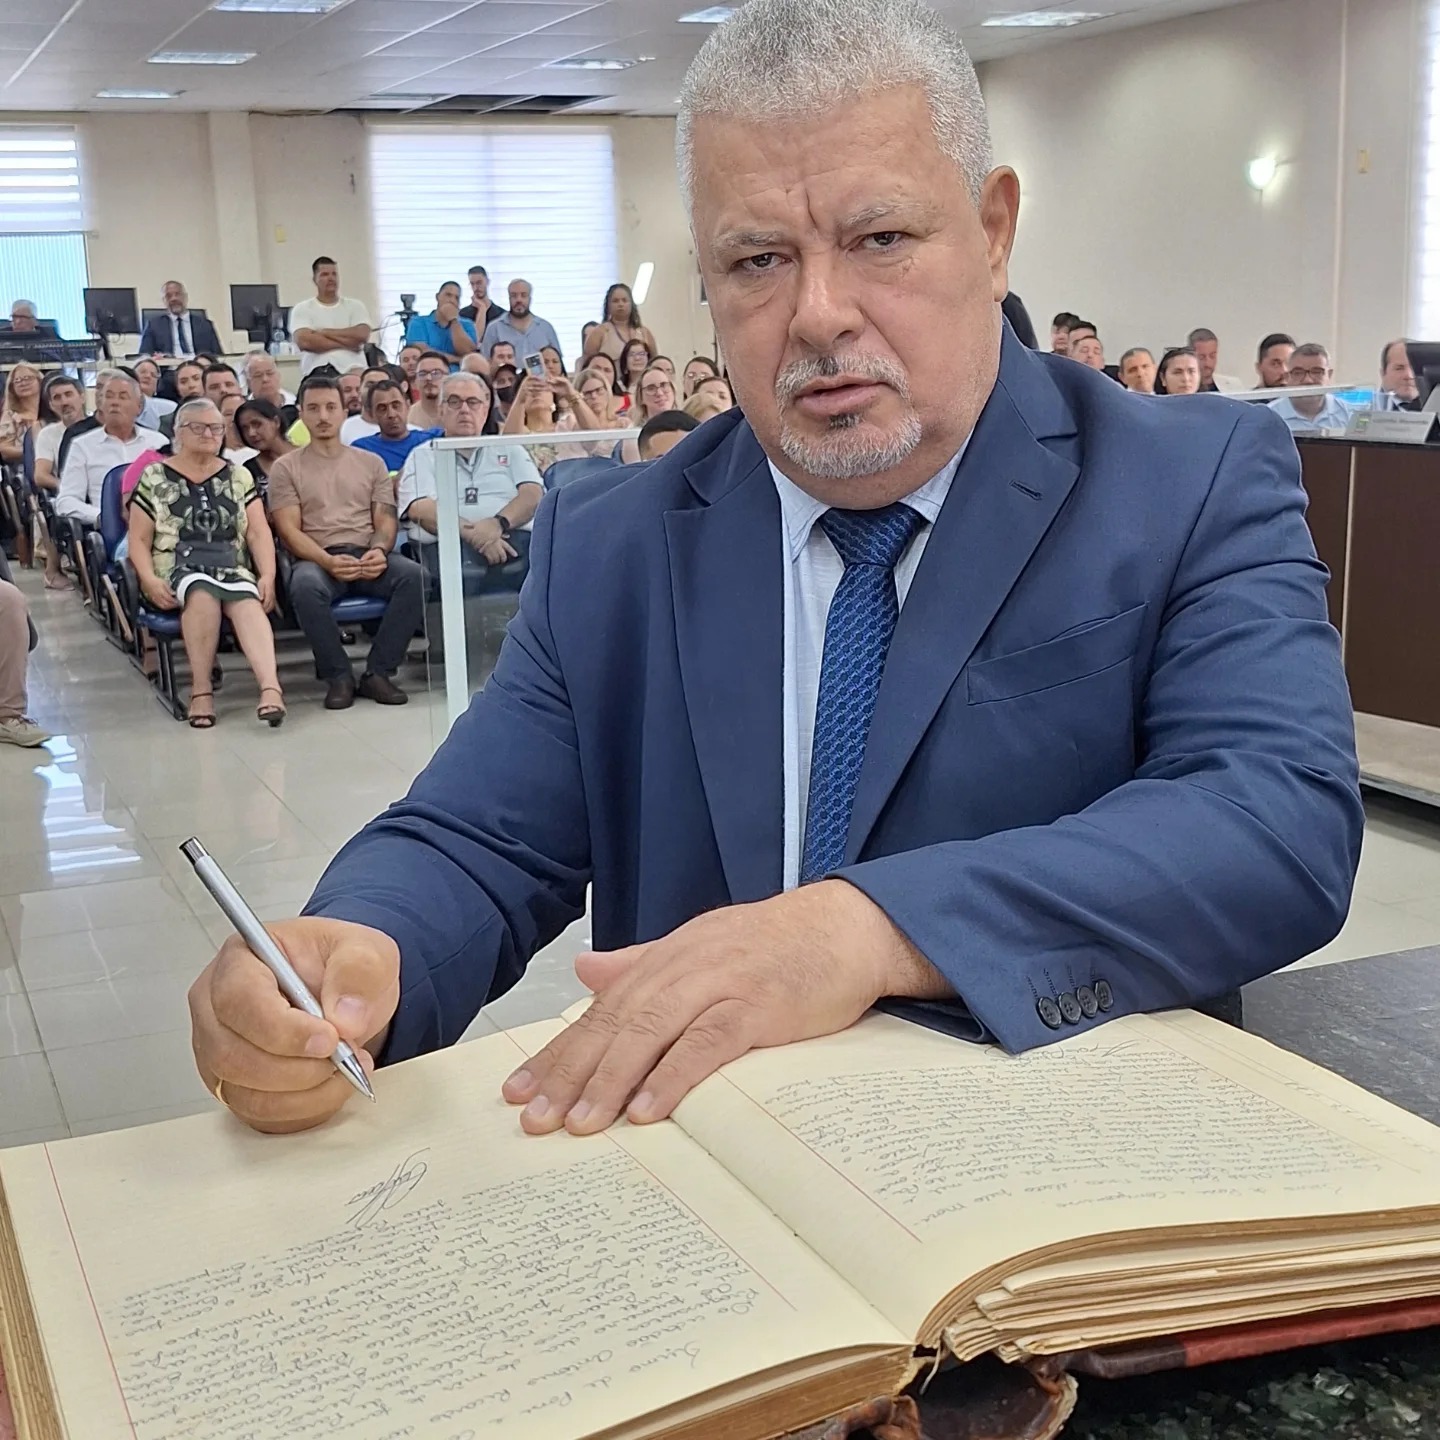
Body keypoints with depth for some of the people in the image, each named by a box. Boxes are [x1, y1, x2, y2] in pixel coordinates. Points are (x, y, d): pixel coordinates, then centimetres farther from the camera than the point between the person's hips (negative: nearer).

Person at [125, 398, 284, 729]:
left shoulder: (239, 476, 17)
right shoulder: (154, 477, 11)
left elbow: (259, 533, 9)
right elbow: (139, 540, 7)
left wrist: (268, 576, -8)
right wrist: (150, 580, -12)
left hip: (232, 569, 2)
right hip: (177, 571, -2)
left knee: (247, 601, -34)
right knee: (203, 591, -38)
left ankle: (270, 686, -55)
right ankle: (201, 691, -33)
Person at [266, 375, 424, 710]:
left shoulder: (371, 463, 20)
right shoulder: (286, 467, 12)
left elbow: (385, 519, 12)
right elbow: (288, 530, 1)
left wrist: (379, 550, -13)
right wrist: (327, 561, -18)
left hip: (369, 557, 2)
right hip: (317, 558, -2)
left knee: (413, 574, -30)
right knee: (305, 586, -39)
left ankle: (377, 673, -22)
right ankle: (338, 676, -21)